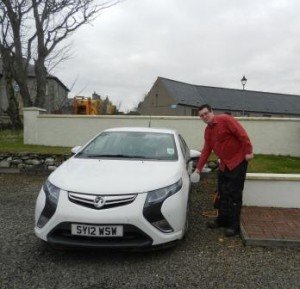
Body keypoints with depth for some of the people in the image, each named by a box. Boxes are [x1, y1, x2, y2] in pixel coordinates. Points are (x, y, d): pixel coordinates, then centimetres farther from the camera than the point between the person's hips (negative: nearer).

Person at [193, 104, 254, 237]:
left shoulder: (225, 119, -15)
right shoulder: (207, 131, 9)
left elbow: (242, 134, -19)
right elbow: (206, 150, 12)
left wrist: (248, 151, -22)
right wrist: (198, 168, 11)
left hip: (238, 161, -8)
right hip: (224, 164, 8)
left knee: (234, 194, -4)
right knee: (223, 193, 12)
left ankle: (234, 225, 3)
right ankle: (222, 219, 25)